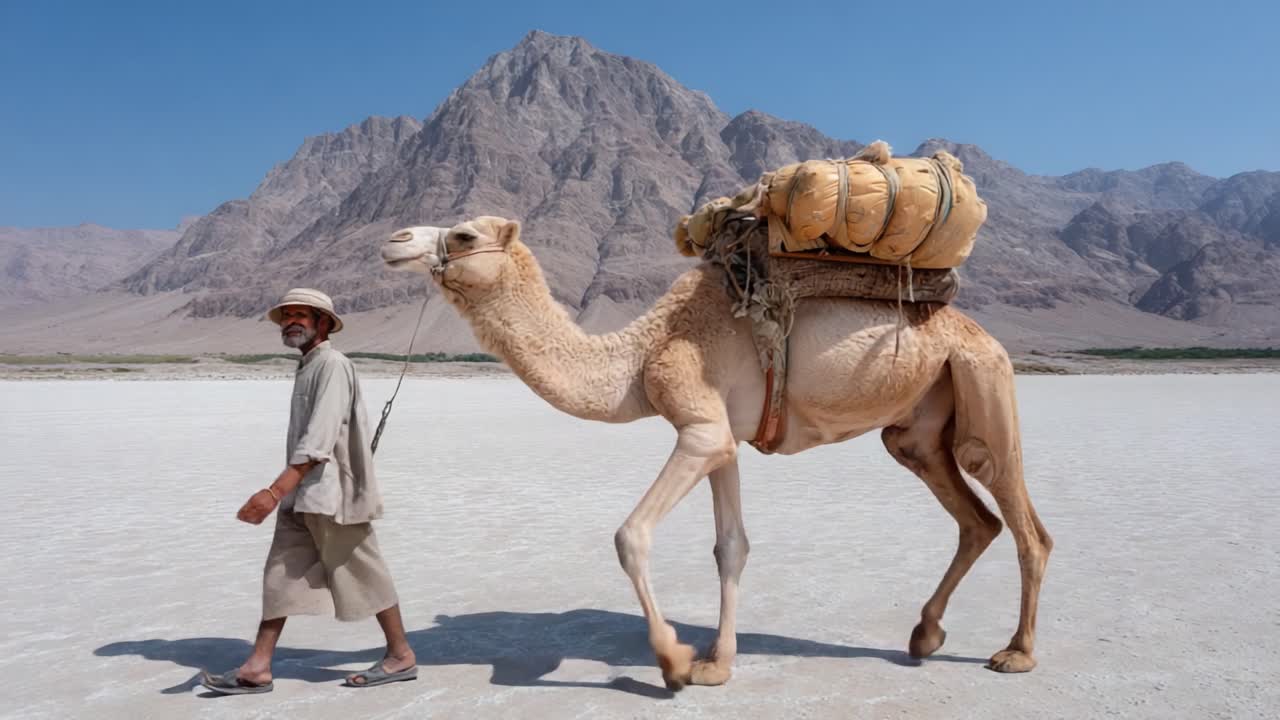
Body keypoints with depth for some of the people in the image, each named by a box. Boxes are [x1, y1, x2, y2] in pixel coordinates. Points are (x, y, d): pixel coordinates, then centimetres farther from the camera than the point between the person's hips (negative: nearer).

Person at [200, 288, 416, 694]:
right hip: (302, 495, 9)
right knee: (280, 576, 7)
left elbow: (319, 440, -25)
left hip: (332, 492, -9)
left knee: (361, 575, 2)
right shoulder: (307, 367, 15)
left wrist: (276, 491, -33)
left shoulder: (333, 366, -15)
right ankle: (257, 669, 13)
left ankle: (402, 656, 16)